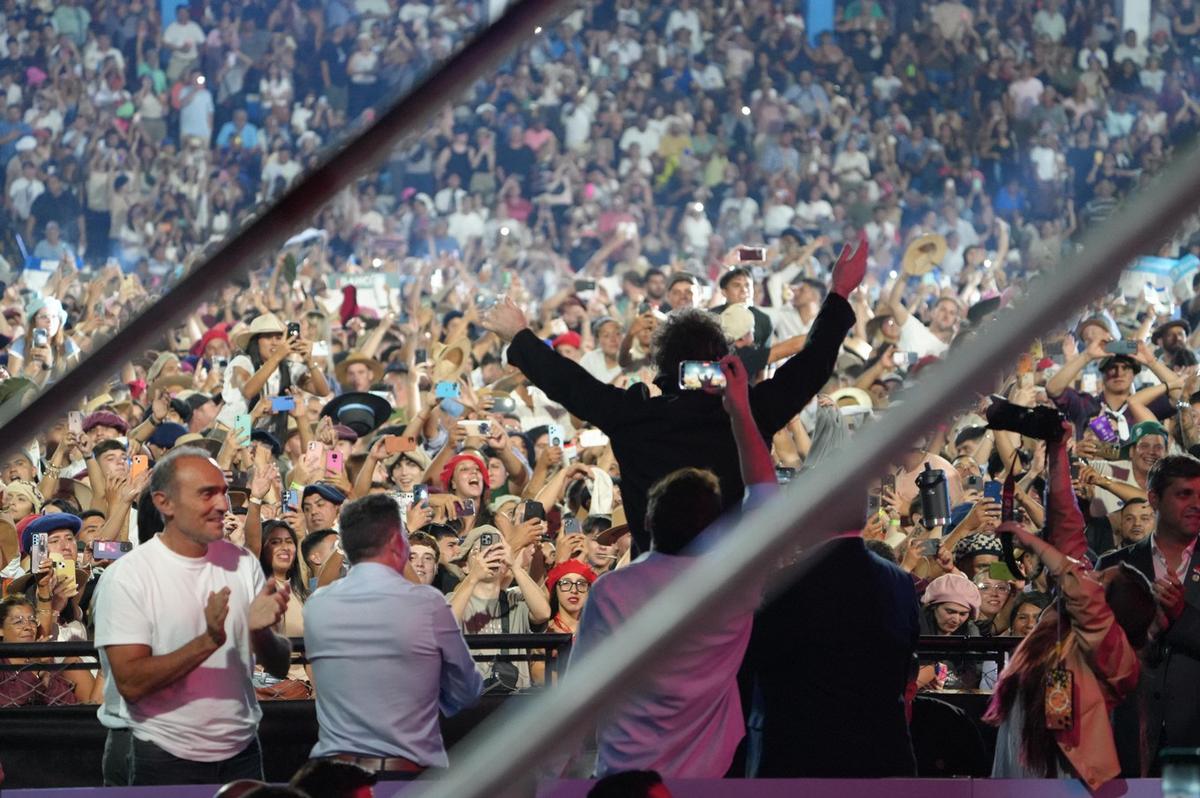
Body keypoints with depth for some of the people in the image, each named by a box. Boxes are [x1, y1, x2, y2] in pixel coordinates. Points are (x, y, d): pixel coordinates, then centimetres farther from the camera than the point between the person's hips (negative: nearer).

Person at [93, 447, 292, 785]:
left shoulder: (242, 563, 3)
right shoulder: (127, 576, -11)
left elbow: (279, 667, 4)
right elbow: (131, 684, -18)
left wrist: (260, 631, -17)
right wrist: (208, 641, -29)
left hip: (241, 754, 4)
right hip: (168, 760, -4)